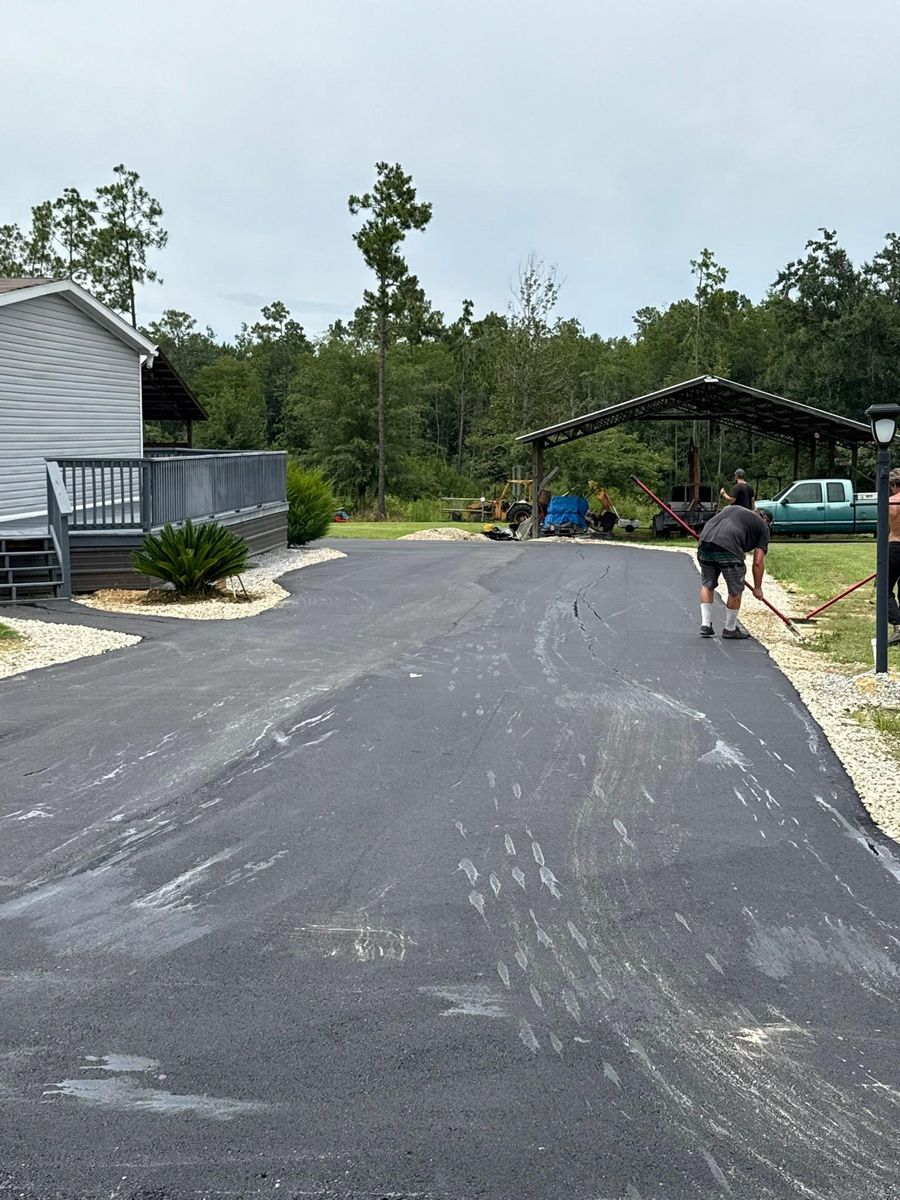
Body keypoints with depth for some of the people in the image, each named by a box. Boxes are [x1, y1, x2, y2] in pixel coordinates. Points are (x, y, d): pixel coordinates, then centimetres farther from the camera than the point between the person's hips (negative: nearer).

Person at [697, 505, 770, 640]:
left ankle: (705, 625, 22)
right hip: (728, 547, -5)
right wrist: (757, 588, 22)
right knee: (735, 591, 15)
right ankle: (730, 630, 25)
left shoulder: (731, 508, 36)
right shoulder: (763, 526, 21)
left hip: (705, 541, 5)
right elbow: (758, 561, 15)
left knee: (707, 585, 25)